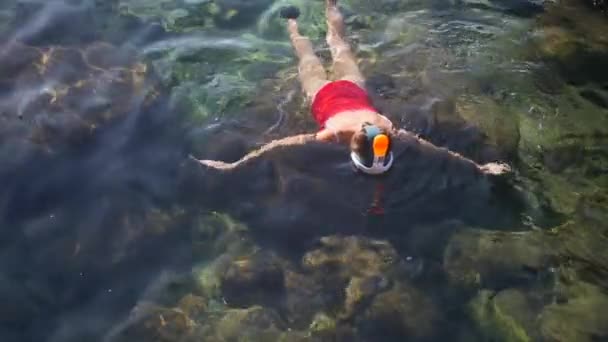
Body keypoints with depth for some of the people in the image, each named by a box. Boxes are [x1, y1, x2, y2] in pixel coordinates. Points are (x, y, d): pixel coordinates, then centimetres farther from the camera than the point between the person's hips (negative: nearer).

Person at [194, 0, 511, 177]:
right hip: (325, 95, -3)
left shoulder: (391, 133, -38)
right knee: (308, 57, 29)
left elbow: (437, 149, -31)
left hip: (353, 89, 3)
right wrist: (232, 166, -48)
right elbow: (276, 144, -45)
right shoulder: (335, 134, -44)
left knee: (339, 47, 31)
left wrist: (480, 167, -29)